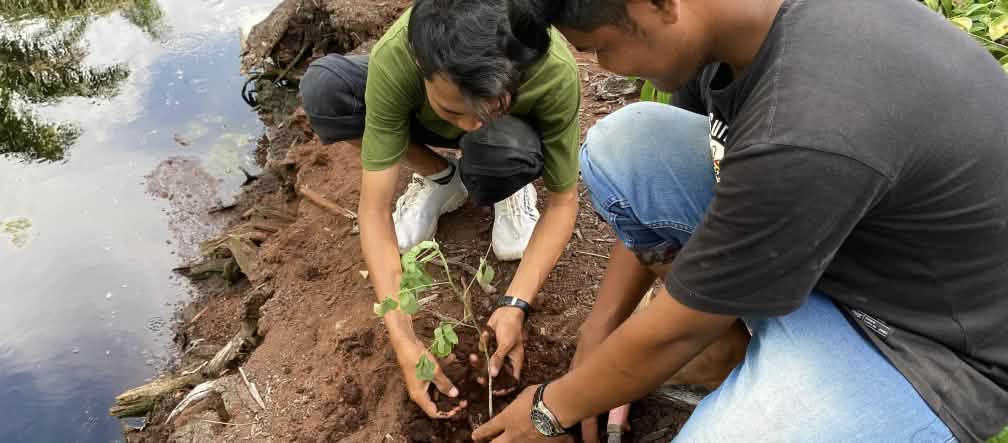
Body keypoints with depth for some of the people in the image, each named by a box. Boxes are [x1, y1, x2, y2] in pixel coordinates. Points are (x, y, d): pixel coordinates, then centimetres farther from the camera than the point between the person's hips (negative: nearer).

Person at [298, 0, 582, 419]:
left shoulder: (554, 71, -38)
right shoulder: (393, 59, -38)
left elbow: (563, 200, -25)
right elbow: (375, 210, -34)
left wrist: (515, 305, -36)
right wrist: (404, 341, -41)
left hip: (515, 130, -1)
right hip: (423, 123, 2)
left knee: (505, 151, -40)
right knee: (322, 86, -27)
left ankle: (509, 188, -2)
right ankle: (440, 177, -4)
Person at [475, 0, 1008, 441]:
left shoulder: (807, 137, -37)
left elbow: (677, 329, -23)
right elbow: (650, 187, 1)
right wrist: (596, 344, 7)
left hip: (926, 341, -7)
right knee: (620, 148, -7)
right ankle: (733, 343, 5)